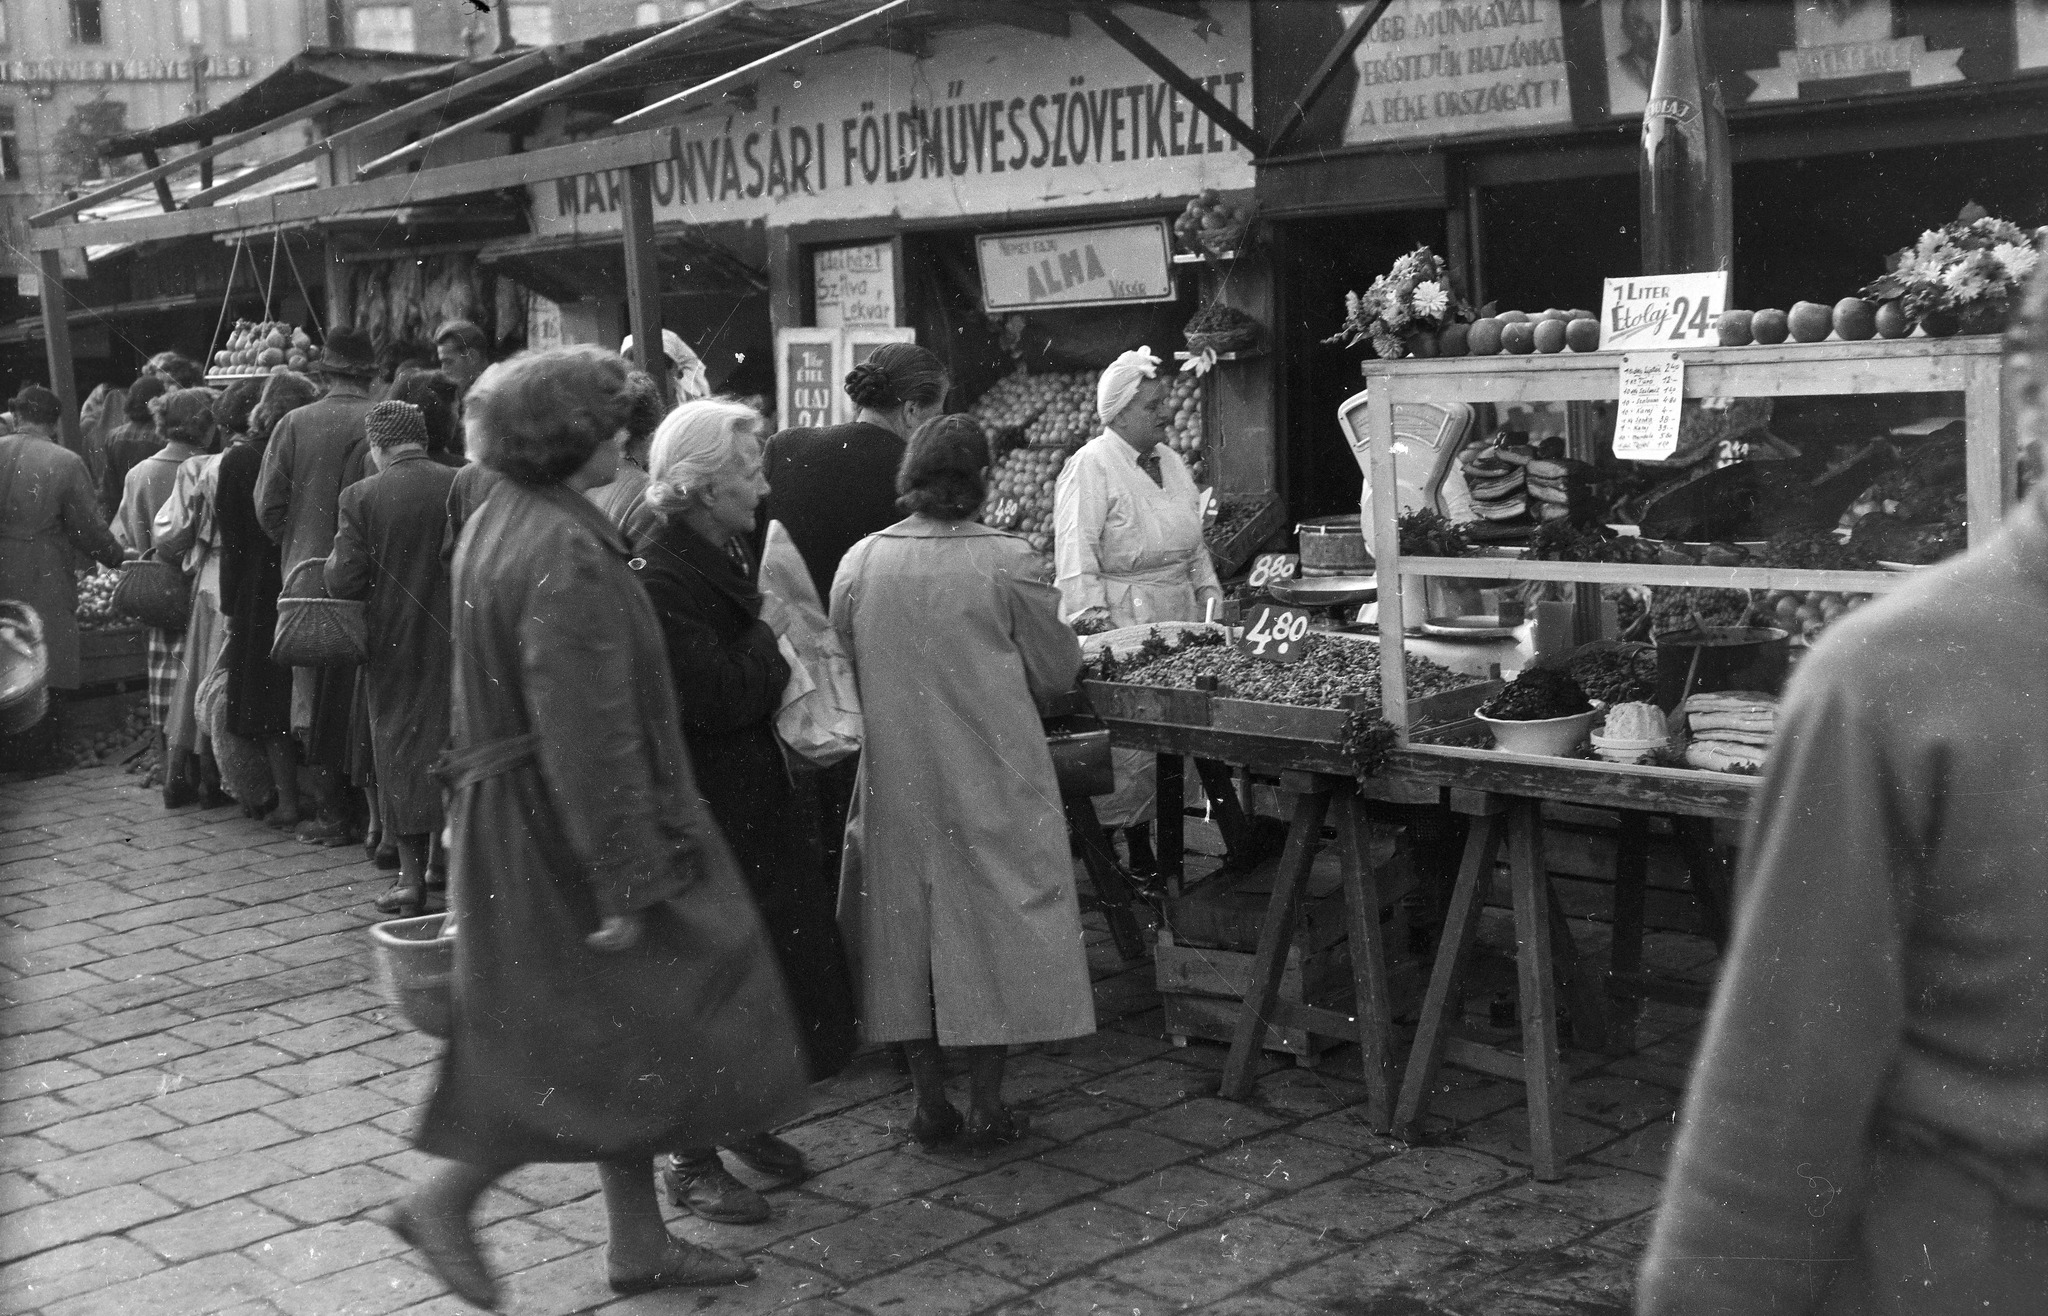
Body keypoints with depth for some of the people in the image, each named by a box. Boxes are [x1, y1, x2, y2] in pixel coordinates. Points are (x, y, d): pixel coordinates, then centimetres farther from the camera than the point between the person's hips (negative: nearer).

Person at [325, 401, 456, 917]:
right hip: (458, 643, 1)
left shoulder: (361, 497, -10)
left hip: (393, 644, -1)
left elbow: (343, 581, -12)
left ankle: (412, 878, 9)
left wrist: (335, 557, 9)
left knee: (402, 749, 7)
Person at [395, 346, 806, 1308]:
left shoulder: (496, 524, 9)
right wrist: (624, 881, -23)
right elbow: (586, 735, -26)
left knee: (617, 1039, 16)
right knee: (620, 1034, 1)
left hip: (514, 821, 10)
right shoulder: (567, 555, -23)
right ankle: (445, 1198, 8)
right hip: (564, 831, -10)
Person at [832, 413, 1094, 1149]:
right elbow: (1057, 673, -3)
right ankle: (987, 1106, 11)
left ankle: (929, 1102, 17)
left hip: (895, 779, 3)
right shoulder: (1005, 562, -12)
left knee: (908, 927, 12)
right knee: (990, 924, 7)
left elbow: (843, 673, 7)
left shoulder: (860, 563, -3)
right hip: (990, 779, -3)